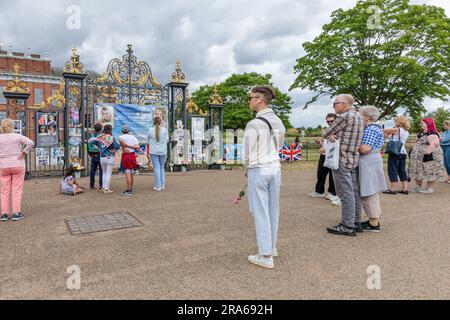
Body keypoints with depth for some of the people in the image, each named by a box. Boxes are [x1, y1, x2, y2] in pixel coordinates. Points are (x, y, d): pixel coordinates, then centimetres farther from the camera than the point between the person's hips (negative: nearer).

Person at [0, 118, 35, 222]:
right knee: (17, 190, 3)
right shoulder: (18, 136, -4)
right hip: (18, 165, -1)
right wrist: (23, 153, -10)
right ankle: (16, 213, 3)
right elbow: (31, 143, -15)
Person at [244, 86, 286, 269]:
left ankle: (266, 256, 7)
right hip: (275, 169, 7)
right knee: (272, 210, 15)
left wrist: (247, 173, 6)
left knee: (260, 213, 0)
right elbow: (278, 147, 12)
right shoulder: (279, 122, 6)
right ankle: (271, 247, 30)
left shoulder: (253, 125, -17)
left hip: (258, 172, -7)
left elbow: (249, 154, -11)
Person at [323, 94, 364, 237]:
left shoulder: (345, 116, -14)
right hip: (355, 159, 9)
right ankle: (356, 223, 20)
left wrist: (329, 134, 13)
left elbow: (325, 134, -8)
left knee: (345, 193, -4)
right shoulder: (359, 117, 15)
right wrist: (333, 135, 0)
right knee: (354, 192, 12)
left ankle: (348, 226, 1)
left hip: (342, 160, -9)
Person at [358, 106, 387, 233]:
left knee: (369, 194, -4)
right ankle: (375, 219, 26)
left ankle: (374, 224, 3)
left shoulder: (371, 129, -16)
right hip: (372, 161, 11)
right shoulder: (375, 128, 17)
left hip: (368, 163, -11)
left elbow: (364, 149, -24)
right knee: (372, 193, 16)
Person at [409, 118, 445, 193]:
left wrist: (427, 153, -32)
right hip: (420, 157, 11)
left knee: (430, 172, -2)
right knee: (418, 171, 14)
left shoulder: (432, 134, -17)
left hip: (429, 157, -11)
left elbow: (433, 144, -27)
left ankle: (430, 188, 5)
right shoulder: (422, 133, 14)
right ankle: (418, 187, 23)